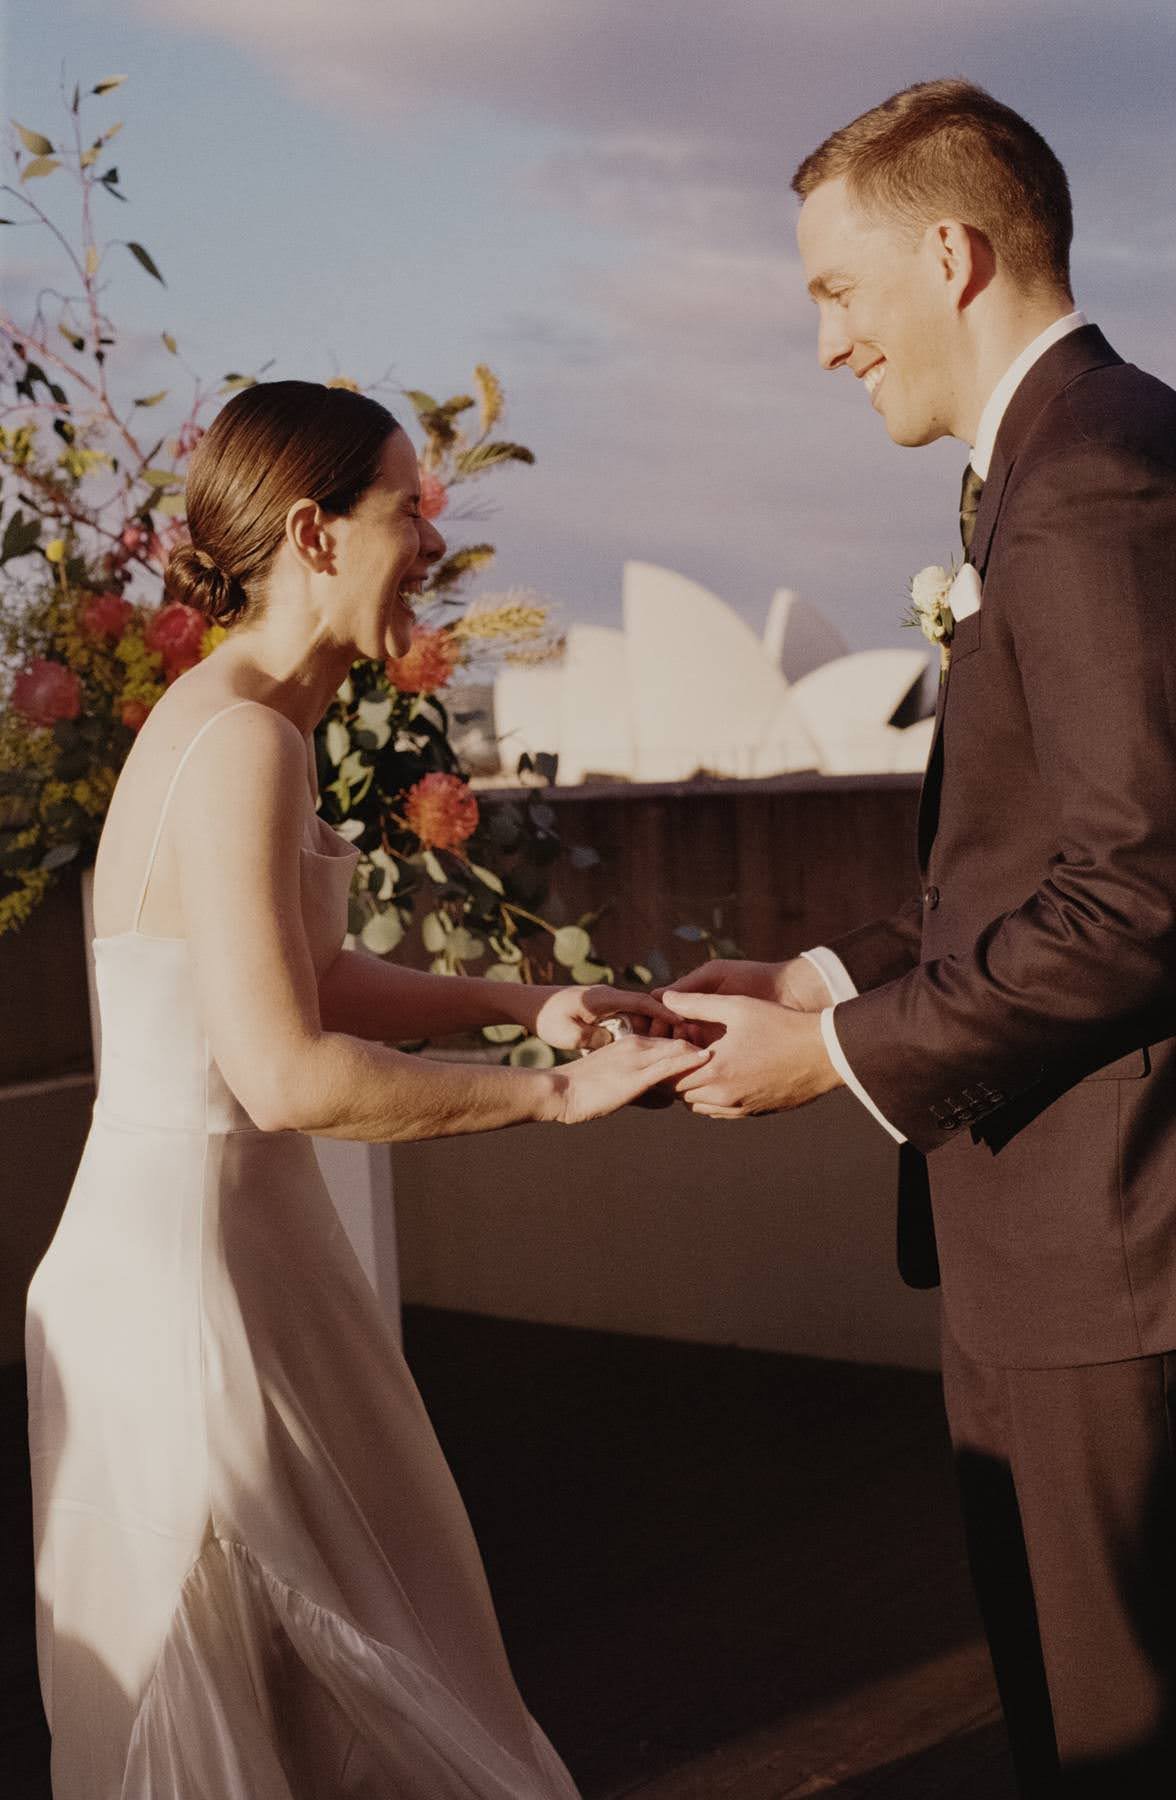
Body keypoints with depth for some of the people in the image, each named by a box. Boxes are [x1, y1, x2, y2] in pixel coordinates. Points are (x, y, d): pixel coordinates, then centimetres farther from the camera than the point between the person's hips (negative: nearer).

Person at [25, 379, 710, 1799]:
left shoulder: (230, 720, 11)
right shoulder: (242, 739, -20)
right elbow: (285, 1072, -25)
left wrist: (518, 1002, 8)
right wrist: (550, 1094, -16)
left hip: (223, 1242, 10)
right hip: (187, 1267, -10)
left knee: (325, 1669, 19)